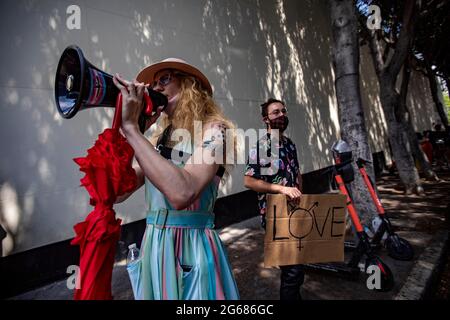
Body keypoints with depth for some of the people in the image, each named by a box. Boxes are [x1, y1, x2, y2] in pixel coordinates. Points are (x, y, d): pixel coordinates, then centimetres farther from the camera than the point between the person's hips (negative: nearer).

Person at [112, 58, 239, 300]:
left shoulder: (213, 130, -12)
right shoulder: (158, 137, 7)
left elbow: (182, 194, -30)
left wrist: (131, 128, -24)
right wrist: (124, 127, -5)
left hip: (192, 247, -6)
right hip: (153, 246, 6)